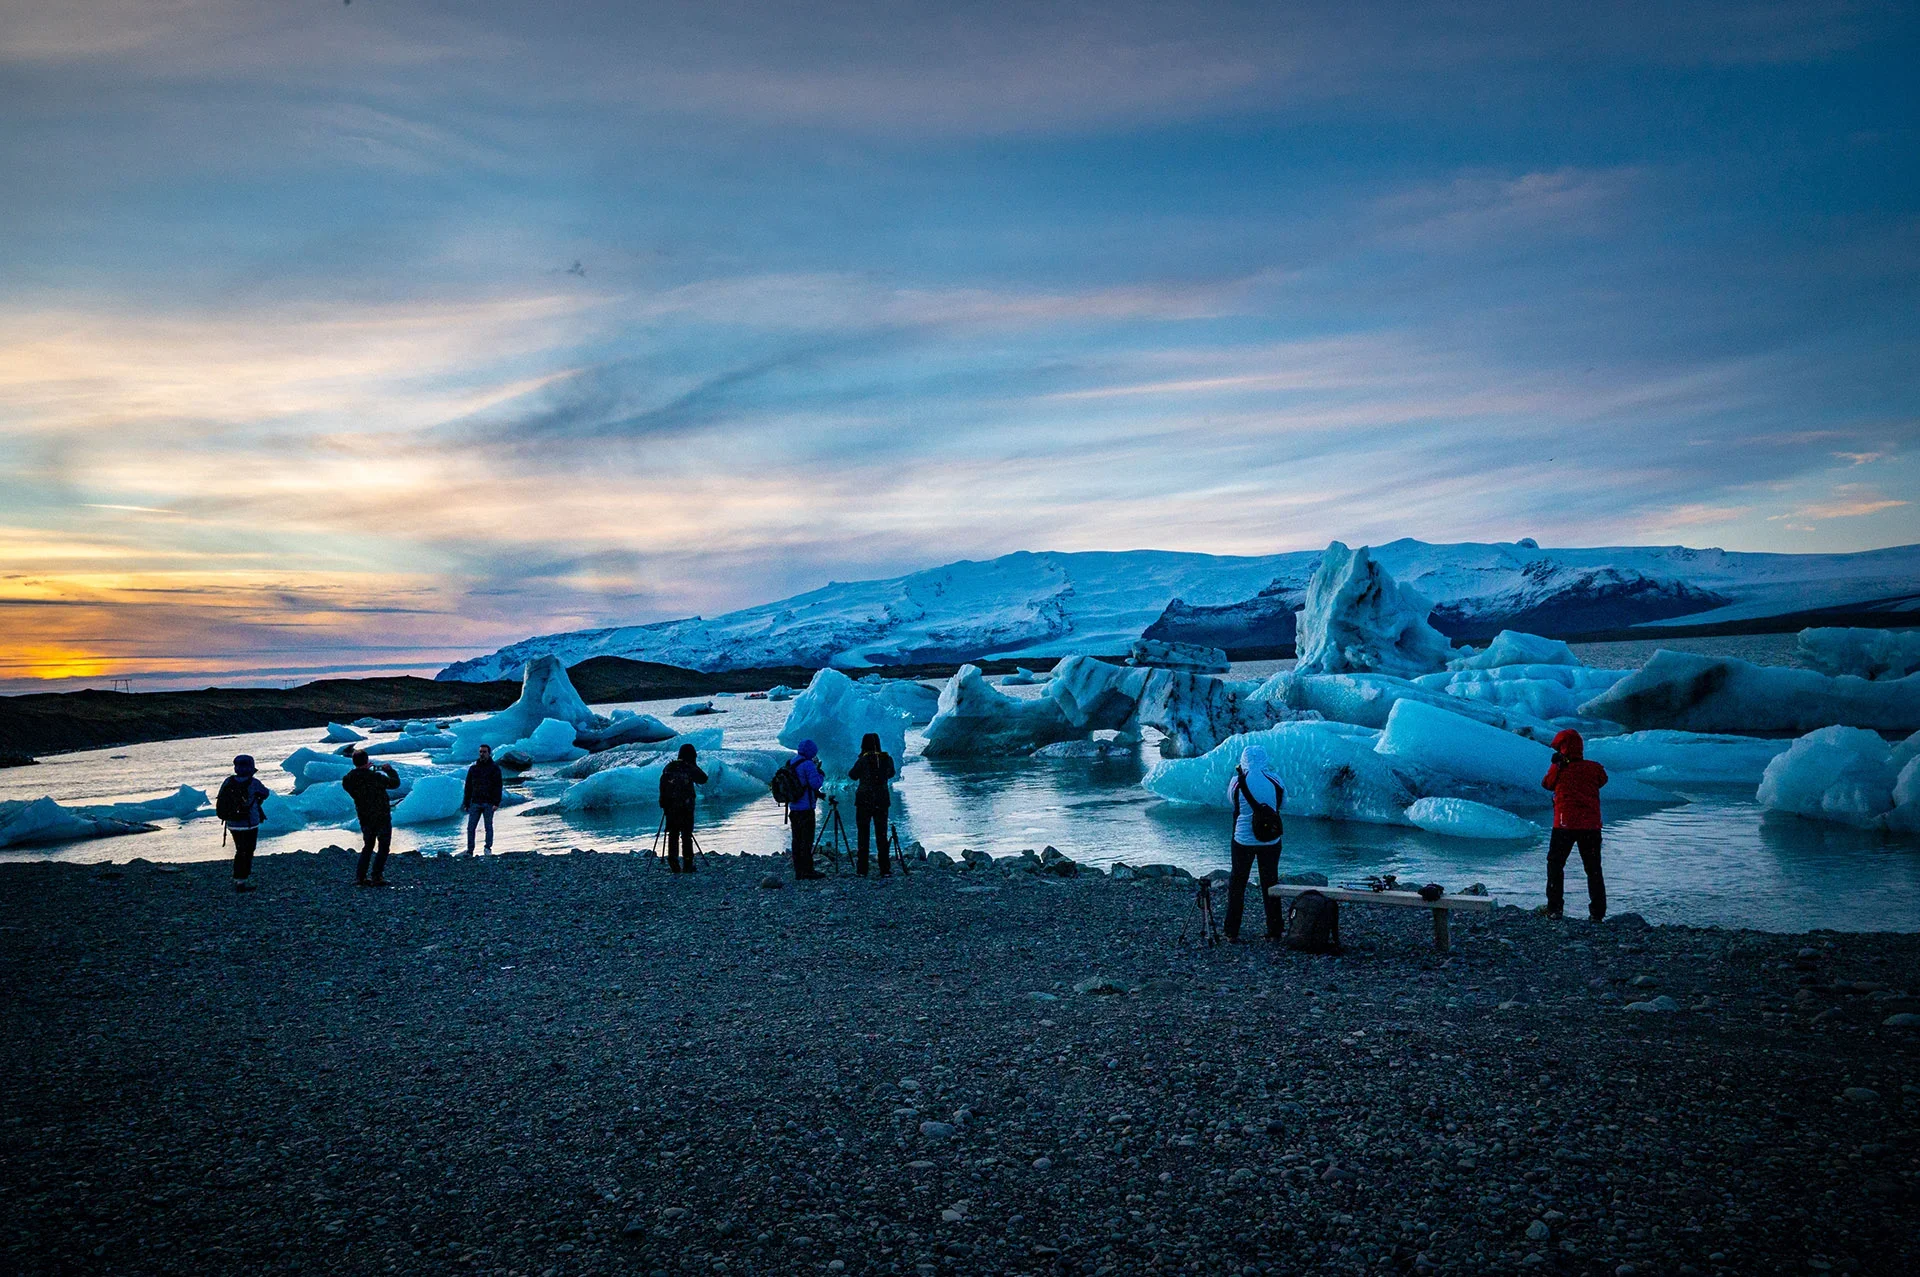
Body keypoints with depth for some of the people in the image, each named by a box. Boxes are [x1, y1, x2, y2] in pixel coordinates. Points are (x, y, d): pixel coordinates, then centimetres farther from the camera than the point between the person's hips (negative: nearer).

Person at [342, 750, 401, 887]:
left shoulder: (348, 779, -9)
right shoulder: (376, 777, -21)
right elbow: (395, 783, -11)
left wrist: (364, 769, 9)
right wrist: (389, 770, 6)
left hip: (364, 818, 5)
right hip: (381, 817, -5)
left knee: (367, 846, 20)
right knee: (384, 847, 5)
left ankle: (360, 876, 16)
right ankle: (376, 877, -1)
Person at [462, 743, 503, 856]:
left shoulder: (494, 768, 2)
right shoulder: (473, 768, 12)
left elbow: (498, 787, -3)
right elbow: (468, 787, 14)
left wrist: (496, 803, -12)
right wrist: (466, 803, 9)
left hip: (488, 803, -3)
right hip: (475, 803, 3)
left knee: (488, 827, 2)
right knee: (470, 828, -2)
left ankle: (488, 849, 11)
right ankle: (469, 851, 1)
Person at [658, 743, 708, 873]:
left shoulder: (668, 768, 3)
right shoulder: (690, 769, -7)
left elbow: (662, 787, 3)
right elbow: (703, 779, 6)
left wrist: (663, 804, 9)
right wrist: (695, 766, 7)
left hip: (670, 807, 3)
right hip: (686, 807, -3)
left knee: (673, 835, 10)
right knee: (686, 836, 3)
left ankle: (673, 863, 7)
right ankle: (688, 865, 1)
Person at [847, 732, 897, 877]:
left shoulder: (863, 760, -11)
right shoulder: (887, 759, -1)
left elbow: (852, 776, 4)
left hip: (864, 801, -3)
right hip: (882, 801, 3)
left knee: (863, 835, 5)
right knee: (881, 835, 7)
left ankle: (862, 869, 5)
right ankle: (884, 869, 3)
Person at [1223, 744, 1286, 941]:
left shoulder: (1237, 781, -11)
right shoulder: (1275, 780, -7)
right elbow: (1283, 803, 7)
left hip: (1243, 839, -1)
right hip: (1270, 841, 1)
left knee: (1237, 882, 10)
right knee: (1270, 882, 12)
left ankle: (1231, 931, 12)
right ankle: (1275, 931, 15)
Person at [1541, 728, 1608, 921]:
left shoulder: (1558, 769, -6)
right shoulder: (1594, 768, -2)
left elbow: (1546, 784, 10)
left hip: (1565, 825, -2)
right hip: (1591, 825, 2)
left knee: (1555, 865, 10)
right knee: (1593, 869, 12)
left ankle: (1554, 908, 4)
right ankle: (1597, 912, 9)